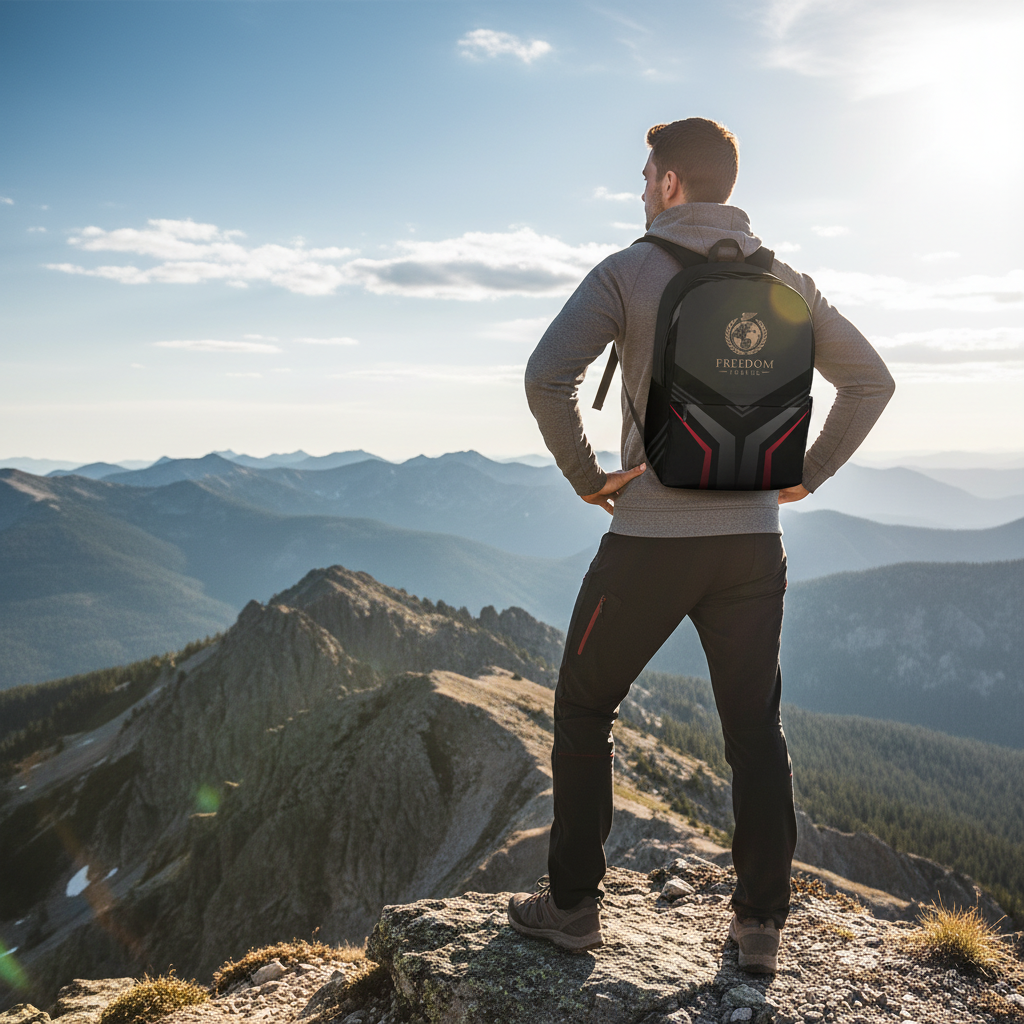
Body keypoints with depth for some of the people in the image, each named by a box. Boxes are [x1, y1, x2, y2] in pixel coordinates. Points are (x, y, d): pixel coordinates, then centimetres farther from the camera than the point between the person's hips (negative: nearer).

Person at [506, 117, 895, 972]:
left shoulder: (629, 272, -6)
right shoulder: (781, 279, 8)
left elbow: (547, 375, -19)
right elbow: (871, 379, 11)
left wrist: (586, 476, -7)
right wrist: (806, 474, 12)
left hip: (650, 538, -4)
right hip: (753, 544, 4)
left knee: (584, 709, 13)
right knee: (756, 729, 13)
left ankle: (573, 905, 19)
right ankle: (761, 925, 19)